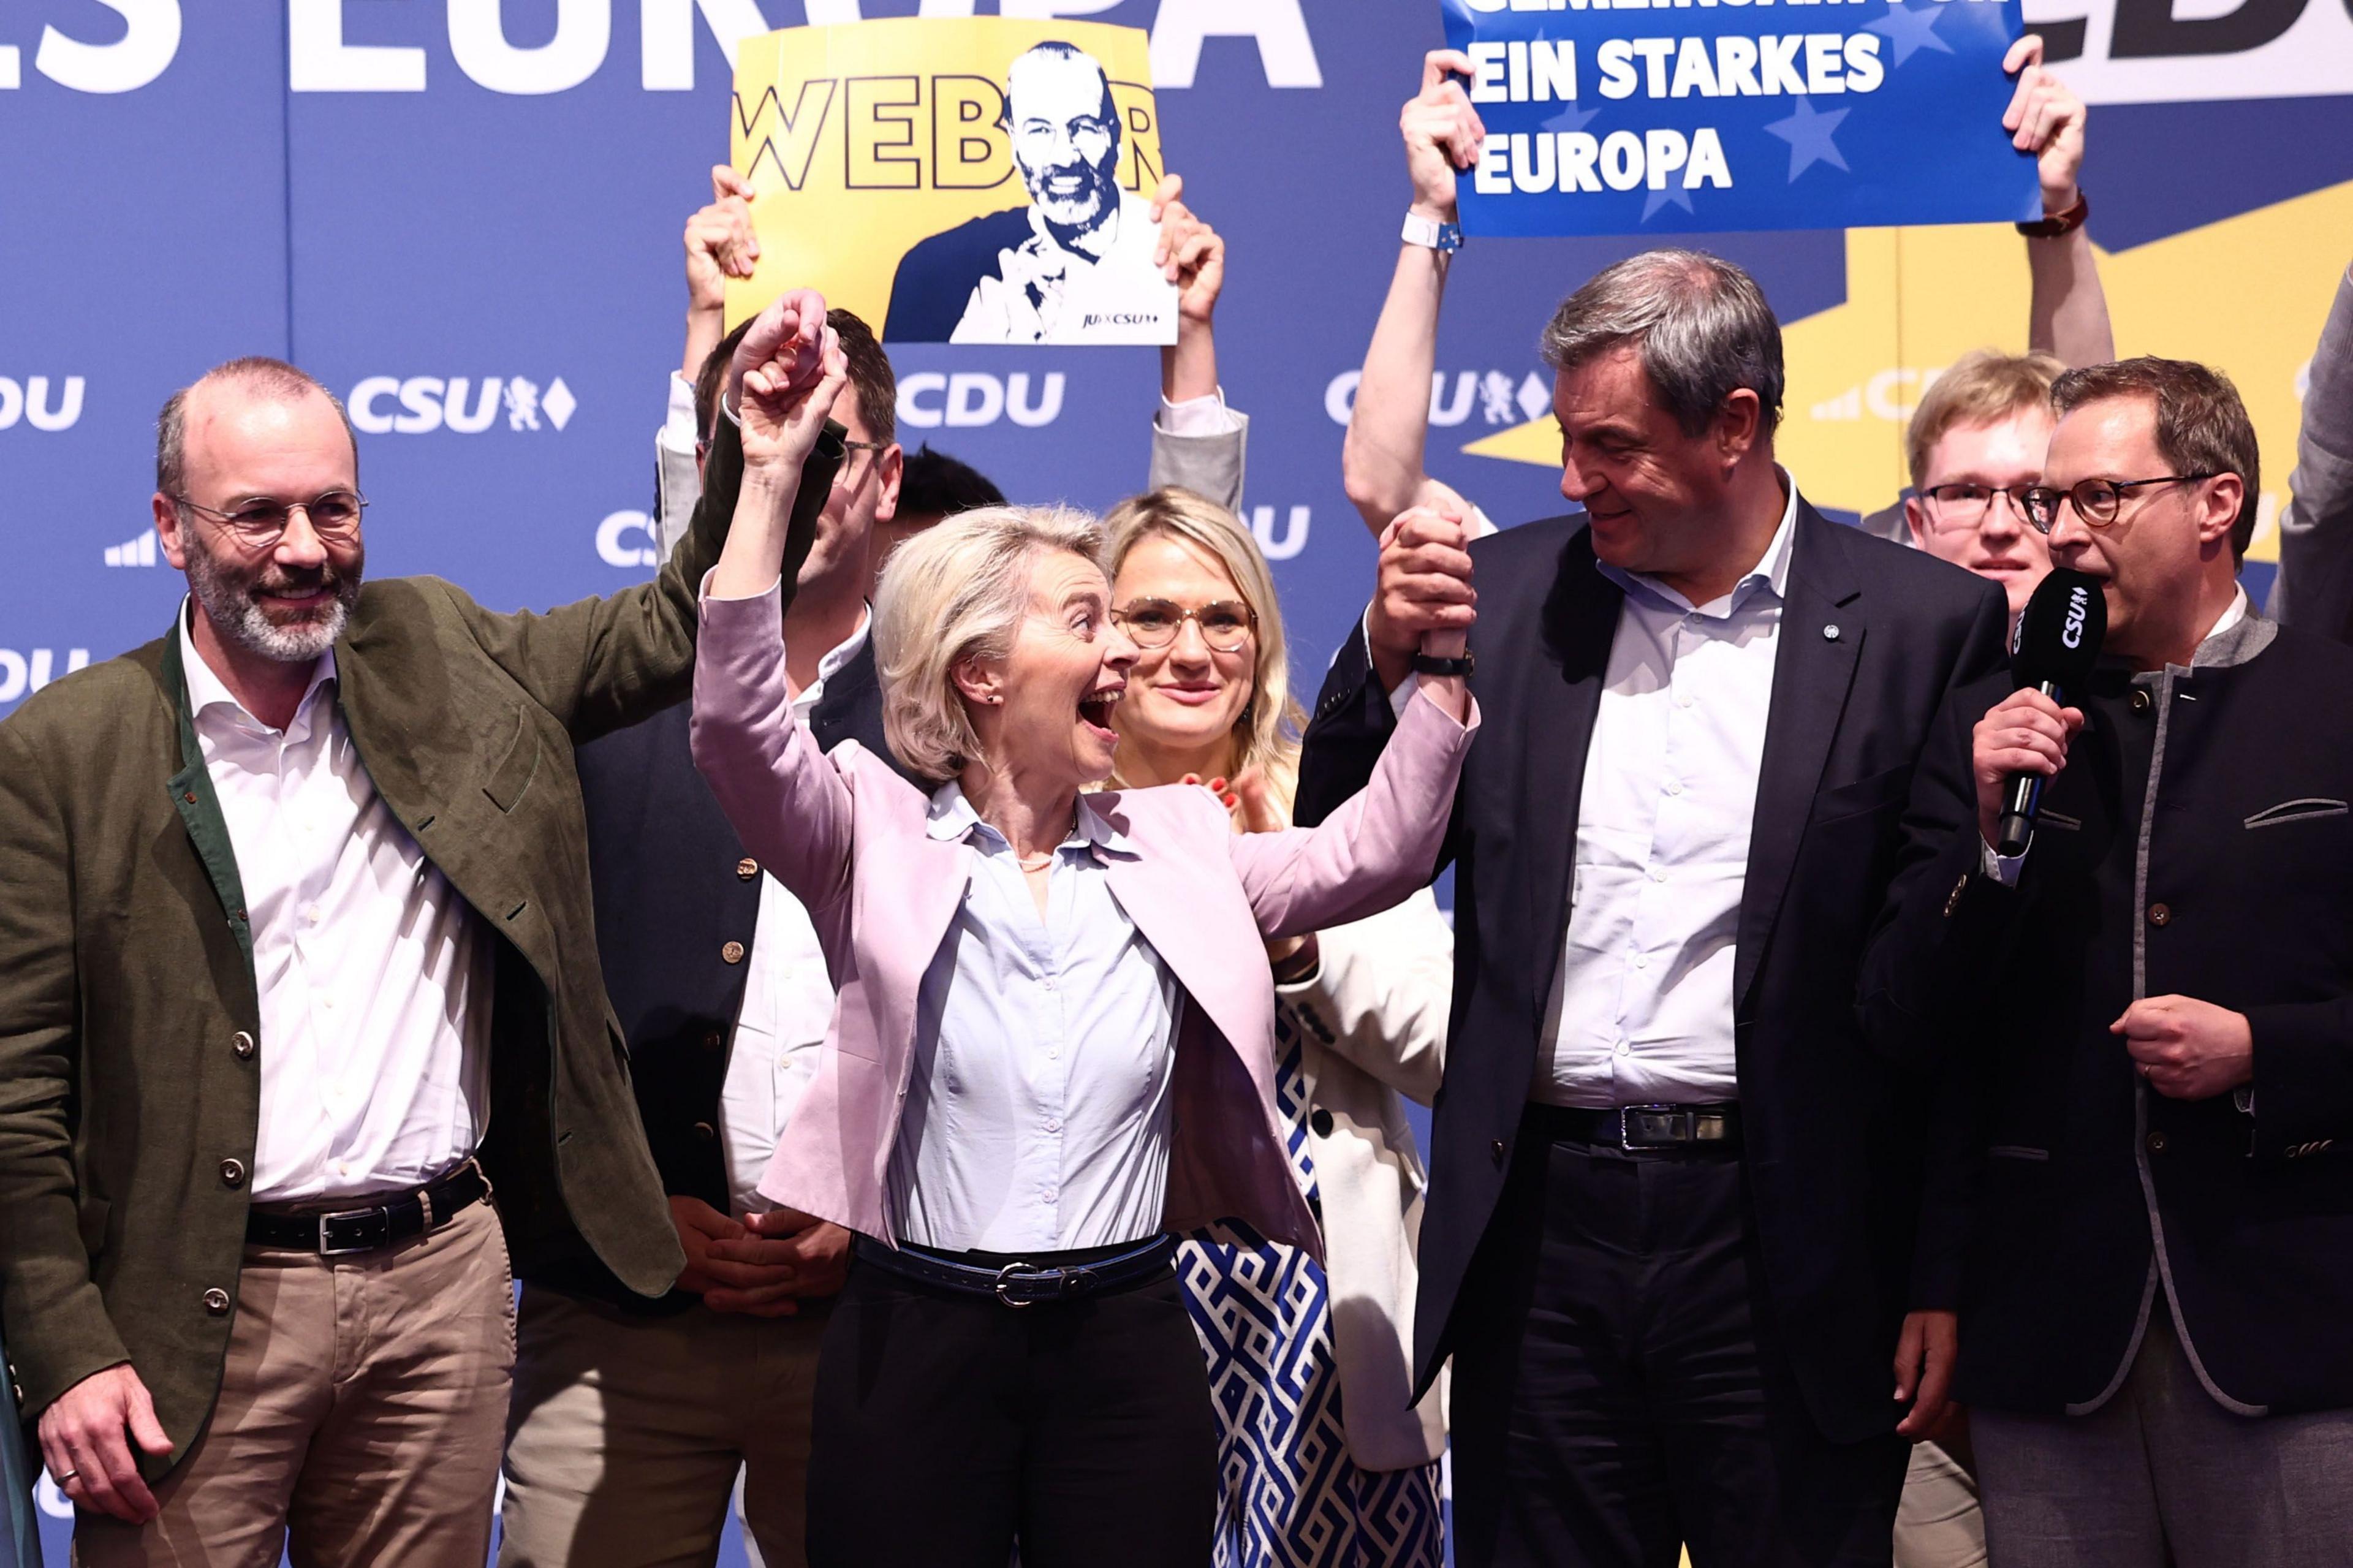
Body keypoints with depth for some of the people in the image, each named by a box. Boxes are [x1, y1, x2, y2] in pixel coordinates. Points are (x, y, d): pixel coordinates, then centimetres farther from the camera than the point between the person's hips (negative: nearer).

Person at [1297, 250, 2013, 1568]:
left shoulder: (1928, 627, -3)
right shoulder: (1509, 593, 7)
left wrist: (1945, 1280, -5)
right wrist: (1388, 655, -7)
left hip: (1785, 1249, -3)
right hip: (1544, 1230, 3)